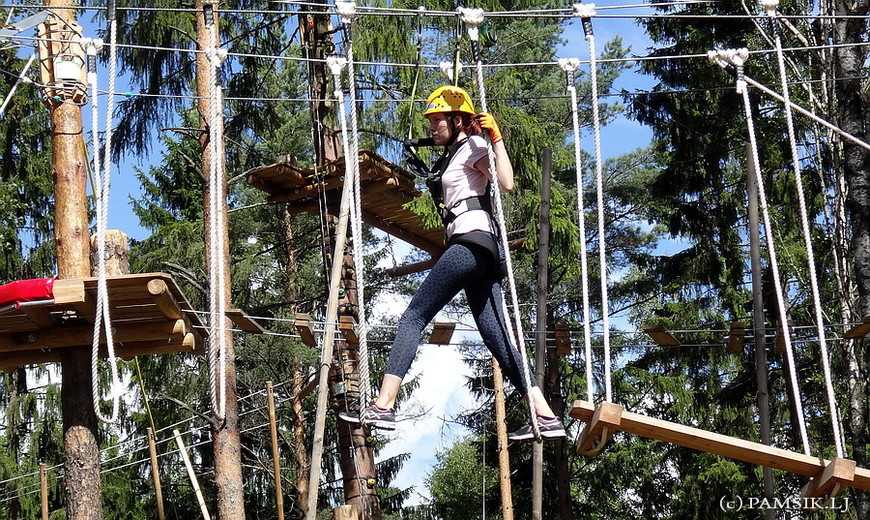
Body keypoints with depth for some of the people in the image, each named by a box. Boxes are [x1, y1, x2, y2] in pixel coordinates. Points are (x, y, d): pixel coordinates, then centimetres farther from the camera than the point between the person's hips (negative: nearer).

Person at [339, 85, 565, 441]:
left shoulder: (472, 145, 4)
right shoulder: (452, 155, 30)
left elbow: (506, 183, -14)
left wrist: (496, 137, -13)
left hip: (471, 240, -10)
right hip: (481, 252, 10)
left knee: (414, 316, -13)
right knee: (498, 338, 2)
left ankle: (383, 407, -20)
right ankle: (546, 416, -4)